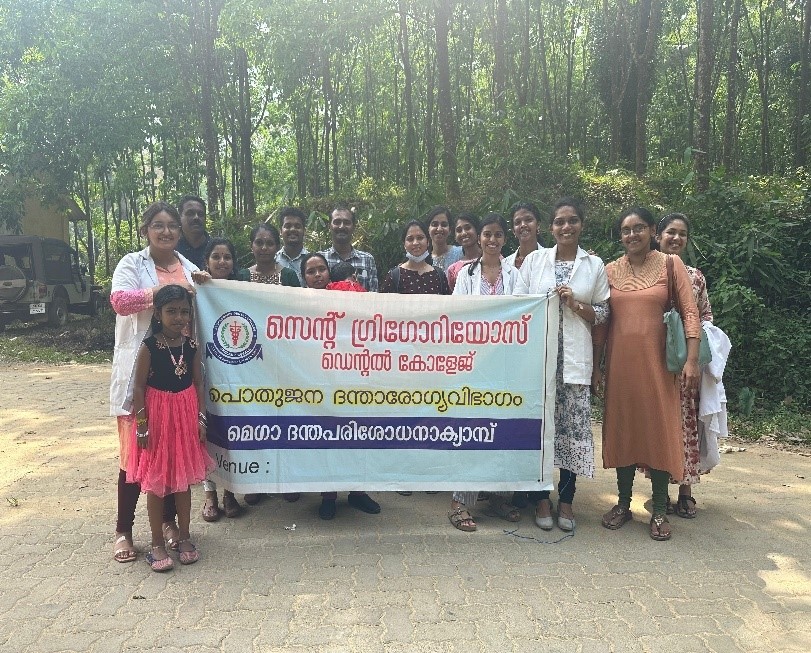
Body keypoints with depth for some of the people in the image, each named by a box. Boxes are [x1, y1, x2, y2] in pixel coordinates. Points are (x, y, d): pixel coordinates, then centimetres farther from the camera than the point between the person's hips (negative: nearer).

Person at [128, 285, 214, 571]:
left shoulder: (191, 346, 0)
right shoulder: (149, 347, -11)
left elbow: (198, 384, 4)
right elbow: (139, 388, -10)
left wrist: (200, 418, 0)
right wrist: (141, 425, -12)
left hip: (186, 415, 4)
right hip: (157, 417, -4)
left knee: (184, 479, 13)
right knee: (155, 482, 6)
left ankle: (184, 537, 27)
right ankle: (157, 544, 18)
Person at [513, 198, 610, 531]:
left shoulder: (594, 265, 9)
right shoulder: (534, 259, 8)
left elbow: (603, 313, 9)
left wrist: (575, 304, -8)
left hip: (574, 357, 0)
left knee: (572, 425, 2)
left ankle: (566, 499, 16)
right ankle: (542, 498, 15)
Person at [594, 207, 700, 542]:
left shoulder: (670, 264, 1)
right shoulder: (611, 270, 7)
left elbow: (690, 312, -4)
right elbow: (601, 321, 8)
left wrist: (692, 359, -14)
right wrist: (595, 365, 5)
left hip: (657, 361, -2)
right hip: (620, 361, 2)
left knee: (660, 429, 1)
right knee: (622, 428, 7)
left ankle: (659, 510, 13)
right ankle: (623, 503, 21)